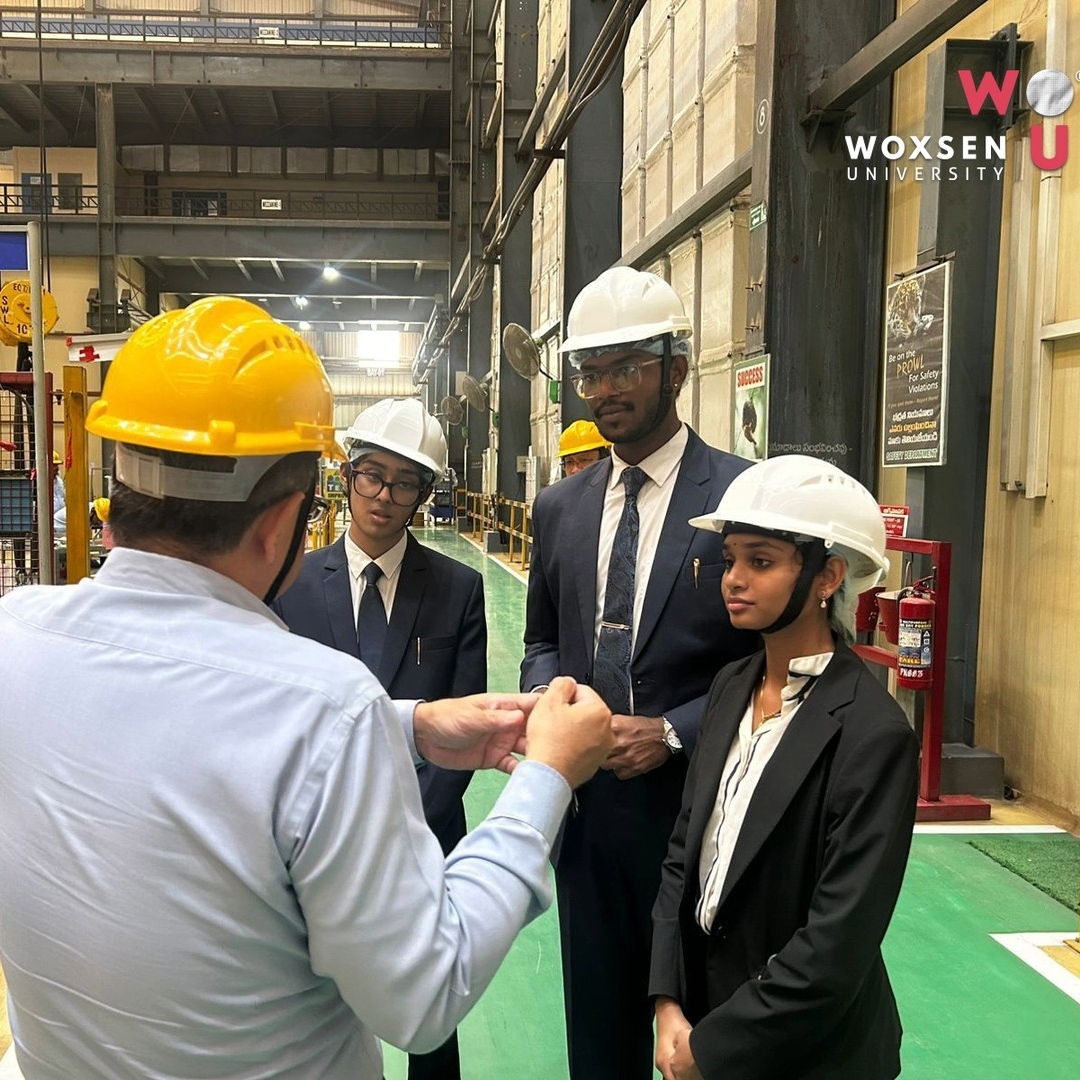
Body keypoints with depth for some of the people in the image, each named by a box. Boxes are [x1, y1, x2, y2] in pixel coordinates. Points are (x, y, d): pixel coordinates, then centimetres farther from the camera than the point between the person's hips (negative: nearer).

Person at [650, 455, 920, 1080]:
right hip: (700, 1003, 6)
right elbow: (683, 853, 2)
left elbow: (839, 942, -22)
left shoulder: (872, 734, -22)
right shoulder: (733, 687, -2)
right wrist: (669, 1004, -6)